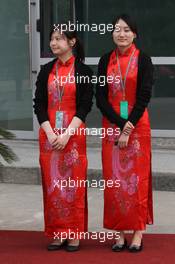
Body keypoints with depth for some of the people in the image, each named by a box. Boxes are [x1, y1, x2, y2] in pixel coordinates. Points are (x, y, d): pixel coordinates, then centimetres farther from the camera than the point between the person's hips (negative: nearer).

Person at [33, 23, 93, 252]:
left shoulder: (83, 71, -1)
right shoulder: (46, 71, 9)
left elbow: (85, 106, -6)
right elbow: (39, 104, 6)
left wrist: (67, 134, -14)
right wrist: (50, 133, -8)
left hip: (73, 134, -3)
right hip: (48, 134, 4)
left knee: (73, 183, -1)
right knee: (52, 183, 4)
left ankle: (74, 234, 6)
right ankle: (57, 233, 11)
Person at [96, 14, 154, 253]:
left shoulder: (143, 60, -3)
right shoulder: (105, 61, 5)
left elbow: (144, 97, -8)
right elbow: (101, 97, 0)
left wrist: (128, 128, -14)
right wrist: (120, 125, -12)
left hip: (137, 125, -3)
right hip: (111, 125, 3)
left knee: (137, 177, 0)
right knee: (114, 179, 2)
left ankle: (138, 233, 6)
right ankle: (120, 232, 9)